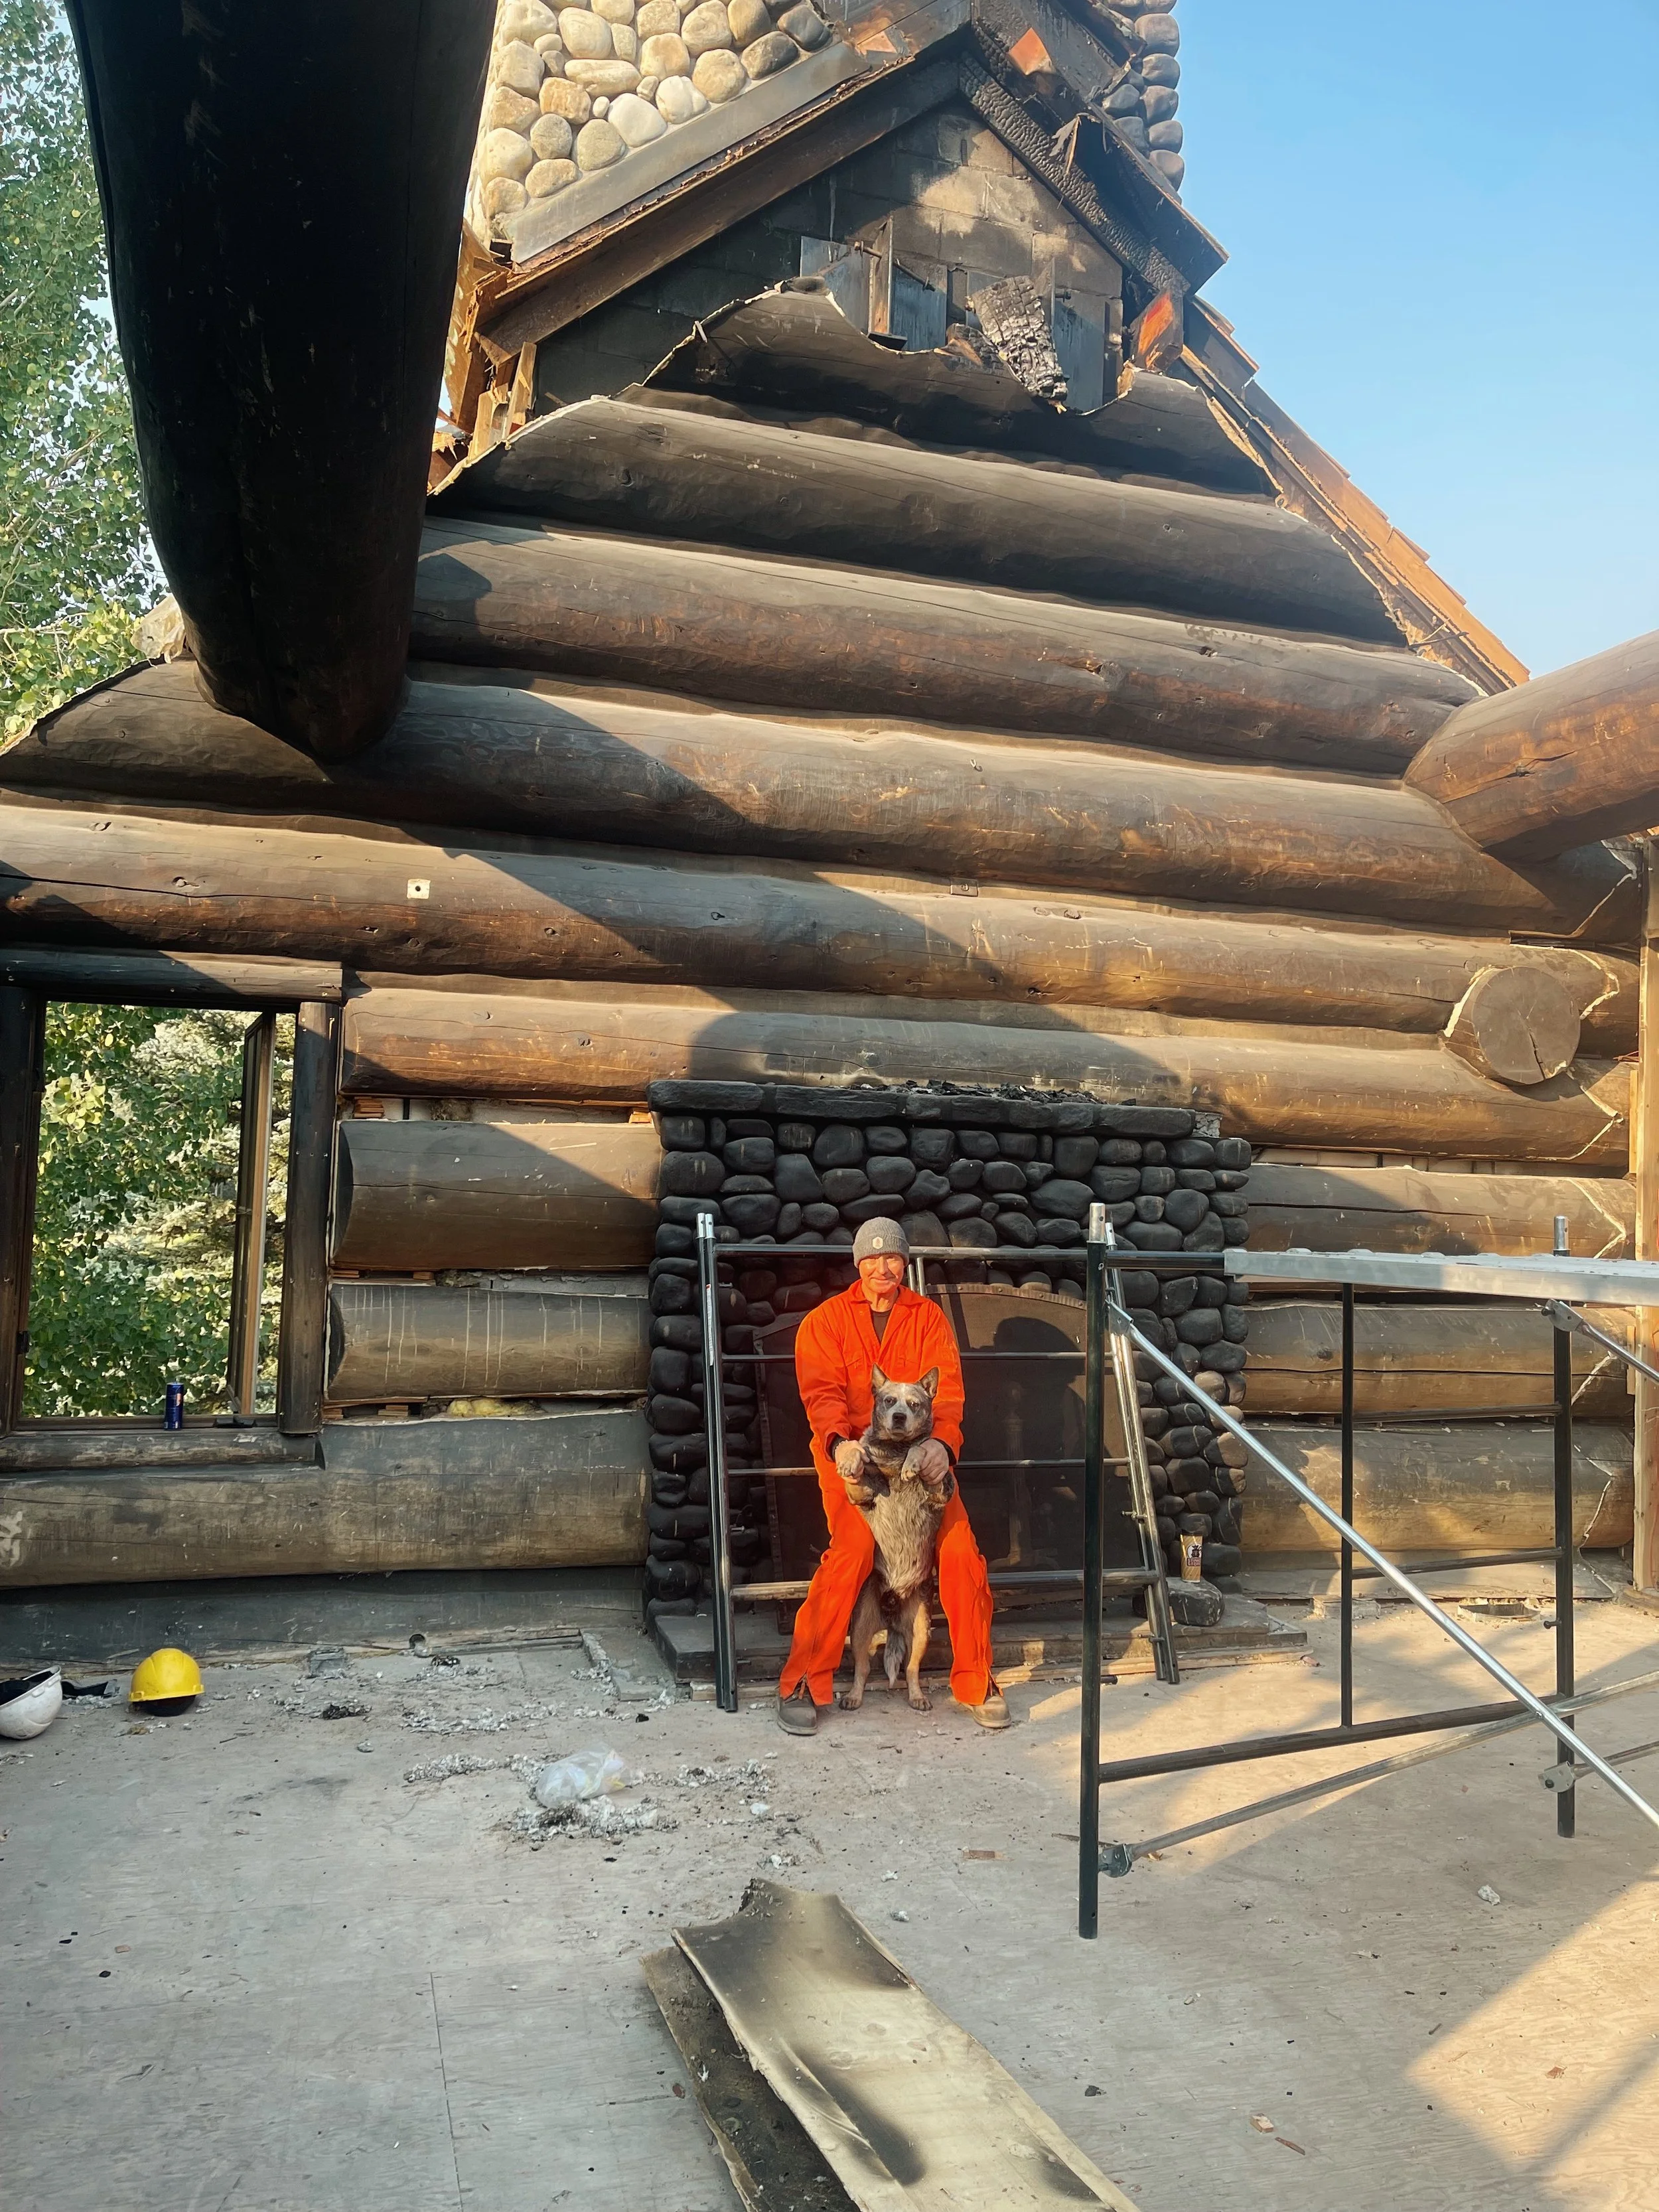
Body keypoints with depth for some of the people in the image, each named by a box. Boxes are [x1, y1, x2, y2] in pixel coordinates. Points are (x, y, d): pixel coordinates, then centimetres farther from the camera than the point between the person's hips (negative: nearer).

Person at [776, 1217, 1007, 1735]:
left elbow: (947, 1389, -3)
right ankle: (802, 1683, -10)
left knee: (961, 1550, -13)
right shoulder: (826, 1320, 4)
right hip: (851, 1454, -2)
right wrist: (839, 1442, -29)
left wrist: (941, 1442, -23)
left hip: (919, 1454, 2)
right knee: (851, 1549, -24)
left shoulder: (928, 1317, 8)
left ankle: (975, 1681, 5)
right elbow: (822, 1392, -8)